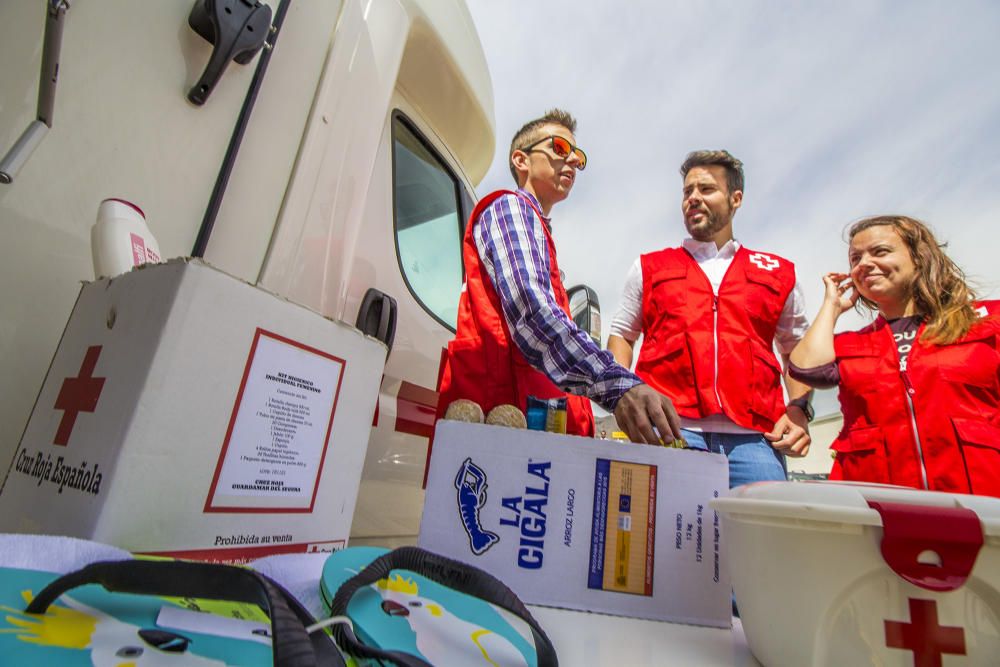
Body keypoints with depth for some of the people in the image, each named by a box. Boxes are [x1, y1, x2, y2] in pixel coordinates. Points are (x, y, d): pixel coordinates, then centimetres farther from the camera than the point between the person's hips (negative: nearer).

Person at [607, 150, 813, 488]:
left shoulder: (779, 274, 19)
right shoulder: (649, 269, 17)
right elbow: (622, 336, 16)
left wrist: (799, 409, 5)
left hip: (754, 437, 2)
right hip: (668, 430, -1)